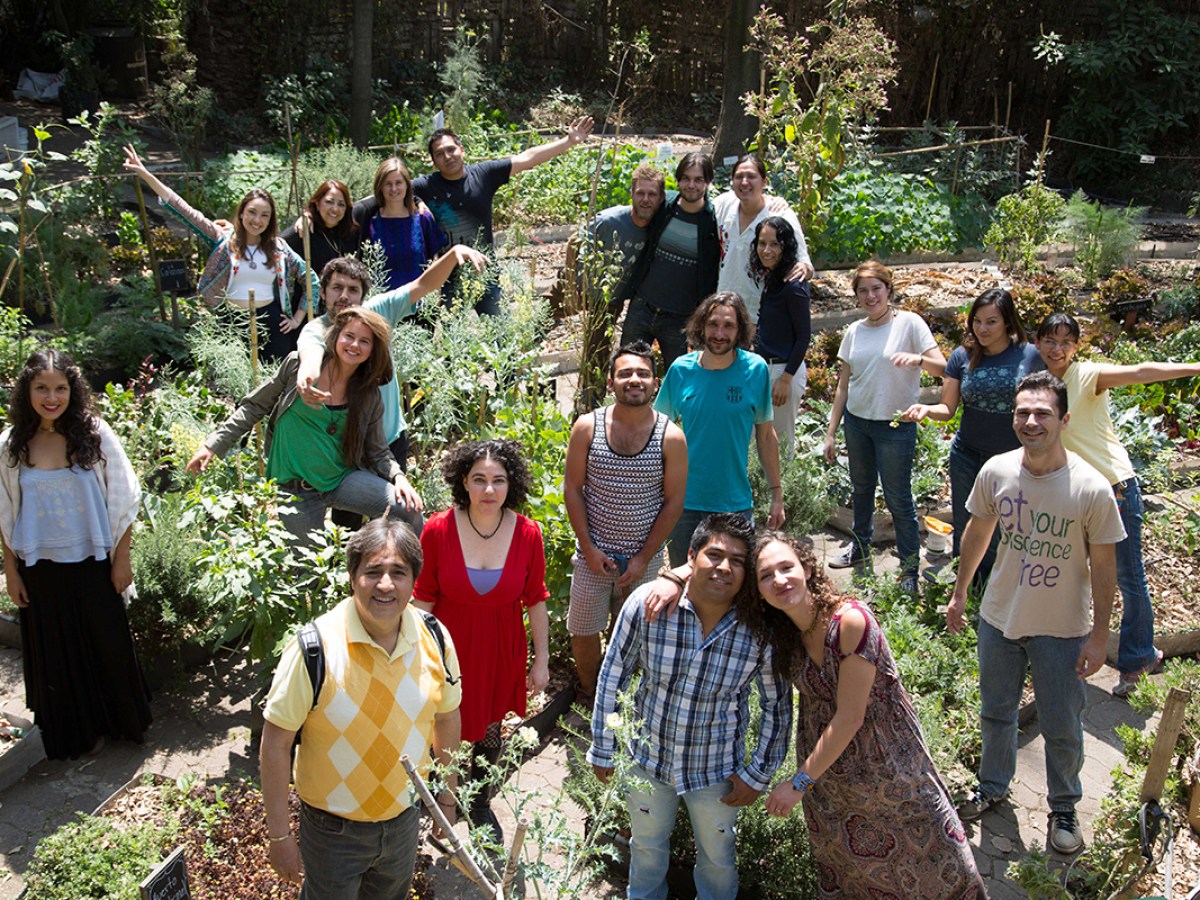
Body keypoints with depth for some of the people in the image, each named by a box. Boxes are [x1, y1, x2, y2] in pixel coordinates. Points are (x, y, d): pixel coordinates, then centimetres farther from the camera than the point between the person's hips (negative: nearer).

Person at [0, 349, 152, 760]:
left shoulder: (95, 435, -10)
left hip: (91, 562, -1)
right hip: (40, 568, 2)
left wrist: (121, 559, -5)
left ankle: (122, 720, 34)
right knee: (57, 653, 14)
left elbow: (121, 503, -5)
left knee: (106, 645, 11)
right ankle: (77, 730, 33)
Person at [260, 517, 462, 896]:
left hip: (405, 818, 4)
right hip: (333, 828, -3)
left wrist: (448, 795, 12)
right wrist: (279, 835, -12)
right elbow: (275, 742, -17)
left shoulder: (434, 640, -13)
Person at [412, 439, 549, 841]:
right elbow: (423, 600, -8)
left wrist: (542, 660, 2)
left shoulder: (527, 534, -15)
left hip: (502, 653, 2)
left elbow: (535, 601, -3)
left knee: (489, 732, 20)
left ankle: (480, 804, 47)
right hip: (450, 648, -1)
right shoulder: (438, 530, -18)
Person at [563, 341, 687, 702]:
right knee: (584, 632, 11)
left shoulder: (671, 437, -10)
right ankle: (587, 695, 37)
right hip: (594, 553, 1)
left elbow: (673, 501, -6)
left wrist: (644, 558, -8)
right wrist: (589, 547, -8)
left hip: (644, 557, 0)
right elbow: (572, 489, -3)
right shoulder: (587, 427, -8)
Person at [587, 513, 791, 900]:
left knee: (717, 855, 24)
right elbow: (614, 675, -11)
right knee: (647, 843, 28)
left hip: (717, 768, -1)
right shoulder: (647, 604, -25)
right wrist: (602, 748, -4)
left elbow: (777, 706, -8)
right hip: (647, 756, 1)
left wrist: (757, 775, -4)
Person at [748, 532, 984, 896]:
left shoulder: (850, 620, -29)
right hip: (824, 756, 5)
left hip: (884, 754, -5)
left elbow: (849, 717, -25)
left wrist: (800, 782, -19)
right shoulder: (780, 631, -12)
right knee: (845, 874, 21)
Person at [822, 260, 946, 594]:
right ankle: (860, 547, 37)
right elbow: (843, 386, 10)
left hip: (895, 425, -5)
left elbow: (941, 366, -13)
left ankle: (910, 568, 11)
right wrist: (831, 432, 8)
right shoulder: (854, 331, 7)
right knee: (861, 490, 18)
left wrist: (918, 359, -35)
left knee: (898, 499, -1)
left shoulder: (908, 323, -7)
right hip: (856, 421, 5)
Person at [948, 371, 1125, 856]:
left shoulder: (1091, 488, -21)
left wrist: (1099, 635, -8)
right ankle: (993, 786, 45)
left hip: (1062, 629, -3)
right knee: (996, 712, 21)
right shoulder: (996, 472, -12)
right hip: (1000, 617, 3)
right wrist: (960, 593, 12)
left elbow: (1103, 565, -11)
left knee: (1062, 728, 12)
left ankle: (1064, 807, 38)